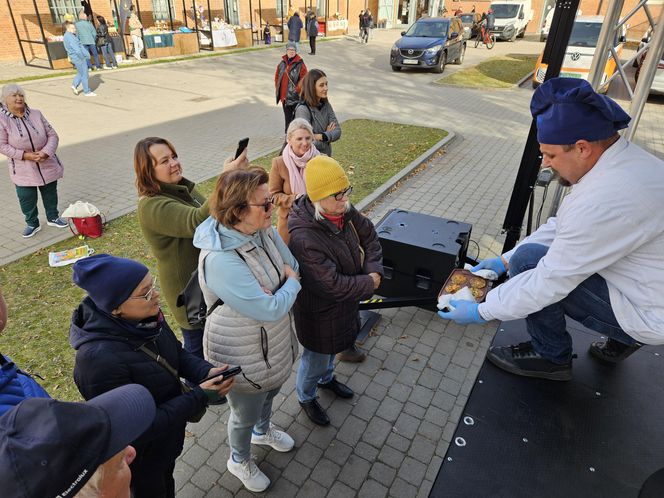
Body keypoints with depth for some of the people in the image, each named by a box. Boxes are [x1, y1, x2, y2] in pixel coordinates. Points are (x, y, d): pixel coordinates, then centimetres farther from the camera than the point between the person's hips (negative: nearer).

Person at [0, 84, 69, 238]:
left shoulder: (36, 114, -2)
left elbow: (52, 135, -2)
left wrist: (46, 152, -18)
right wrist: (24, 155, -21)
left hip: (47, 165, 3)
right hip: (23, 169, -2)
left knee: (50, 193, 16)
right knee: (26, 198, 5)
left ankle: (53, 218, 37)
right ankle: (32, 223, 25)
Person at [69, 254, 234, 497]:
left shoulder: (146, 315, -19)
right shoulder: (100, 360, -39)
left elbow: (176, 353, -2)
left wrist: (206, 372, -20)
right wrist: (199, 397, -30)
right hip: (142, 455, -5)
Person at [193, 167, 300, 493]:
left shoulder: (263, 231, -12)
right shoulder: (220, 260, -36)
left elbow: (293, 268, 0)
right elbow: (270, 310, -34)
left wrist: (274, 289, -19)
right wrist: (291, 282, -17)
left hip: (275, 340, 7)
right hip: (244, 355, -7)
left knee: (270, 392, 33)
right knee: (246, 413, 21)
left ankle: (263, 431, 66)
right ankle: (239, 461, 54)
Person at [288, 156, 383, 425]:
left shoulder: (343, 210, -15)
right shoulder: (303, 236, -38)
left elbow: (368, 234, 3)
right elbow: (333, 285, -35)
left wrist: (374, 269, -10)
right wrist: (370, 282, -20)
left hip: (343, 301, 7)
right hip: (318, 312, -7)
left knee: (331, 348, 33)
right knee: (315, 357, 19)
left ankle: (326, 378, 63)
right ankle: (305, 397, 50)